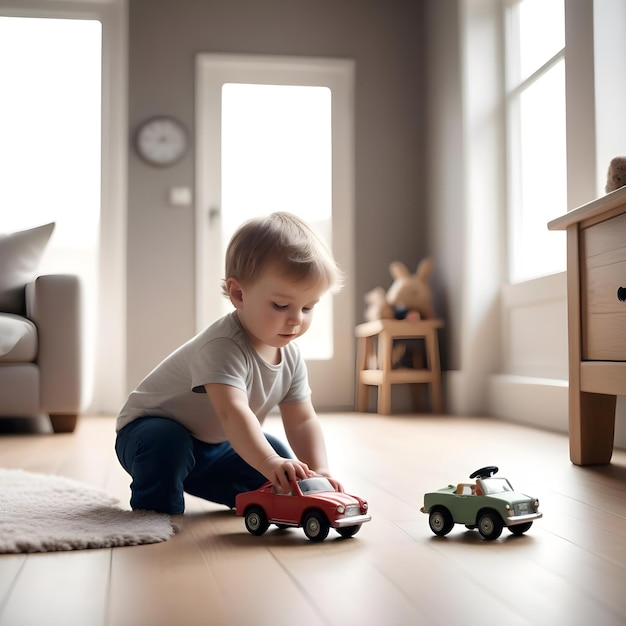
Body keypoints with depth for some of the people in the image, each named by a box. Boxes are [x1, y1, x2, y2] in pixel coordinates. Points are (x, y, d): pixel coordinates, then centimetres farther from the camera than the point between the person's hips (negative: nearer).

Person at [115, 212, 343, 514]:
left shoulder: (290, 356, -10)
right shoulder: (222, 346, -36)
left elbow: (302, 421, -11)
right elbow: (232, 411, -50)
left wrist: (318, 469, -27)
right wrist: (268, 462, -62)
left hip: (212, 446, 7)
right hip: (150, 428, -7)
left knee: (280, 457, -1)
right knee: (166, 443, -37)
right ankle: (155, 506, -11)